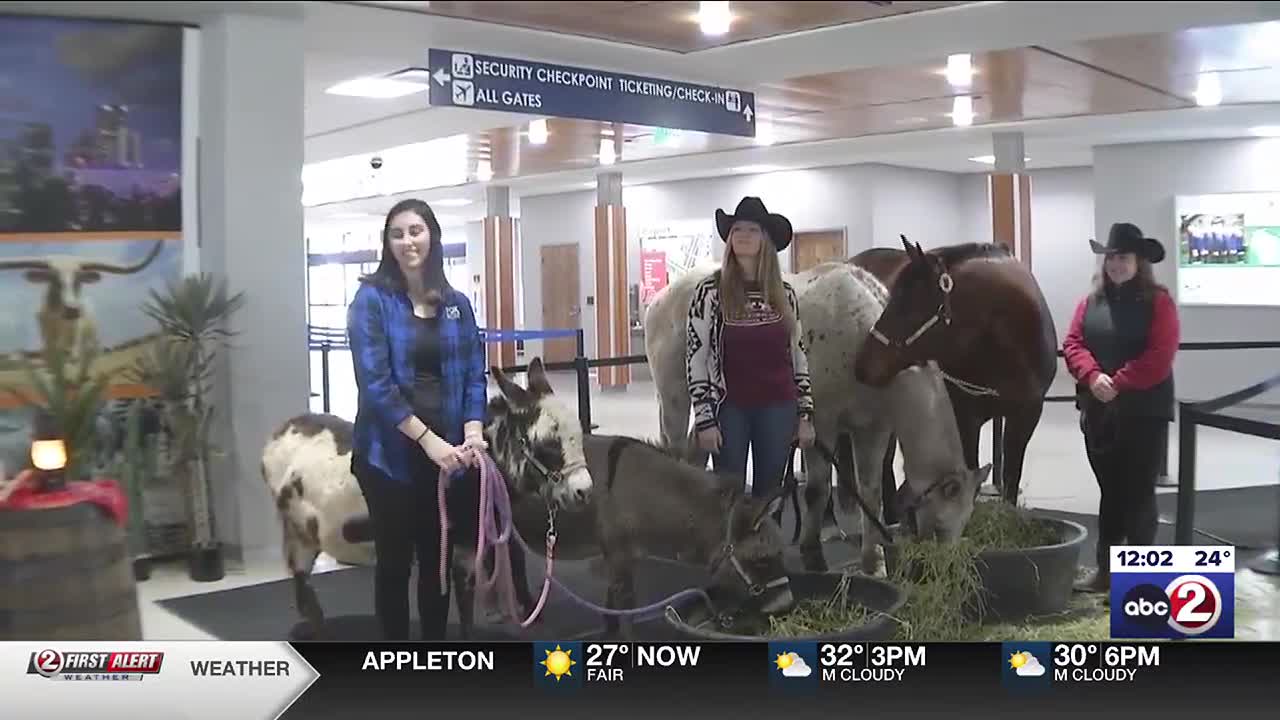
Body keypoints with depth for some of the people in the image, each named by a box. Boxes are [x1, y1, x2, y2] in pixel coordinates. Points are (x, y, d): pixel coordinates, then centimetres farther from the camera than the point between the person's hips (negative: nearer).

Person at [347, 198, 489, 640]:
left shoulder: (456, 304, 7)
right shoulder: (372, 299, -7)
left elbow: (473, 376, 6)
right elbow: (375, 382, -15)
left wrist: (473, 431, -11)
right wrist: (426, 438, -20)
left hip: (448, 450, 4)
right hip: (390, 452, -4)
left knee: (439, 559, 13)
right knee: (395, 561, 7)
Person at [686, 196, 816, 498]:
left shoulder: (785, 293, 5)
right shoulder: (710, 290, -5)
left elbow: (799, 356, 10)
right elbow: (695, 358, -6)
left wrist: (805, 413, 6)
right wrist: (704, 418, -11)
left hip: (778, 408, 3)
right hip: (730, 408, -3)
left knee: (769, 494, 11)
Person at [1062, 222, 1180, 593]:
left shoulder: (1158, 302, -6)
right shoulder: (1091, 302, 9)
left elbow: (1159, 357, -15)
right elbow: (1073, 344, 1)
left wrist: (1119, 384, -20)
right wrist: (1093, 377, -17)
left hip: (1144, 412, -5)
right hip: (1098, 411, 5)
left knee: (1139, 494, 2)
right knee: (1110, 491, 14)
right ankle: (1106, 569, 22)